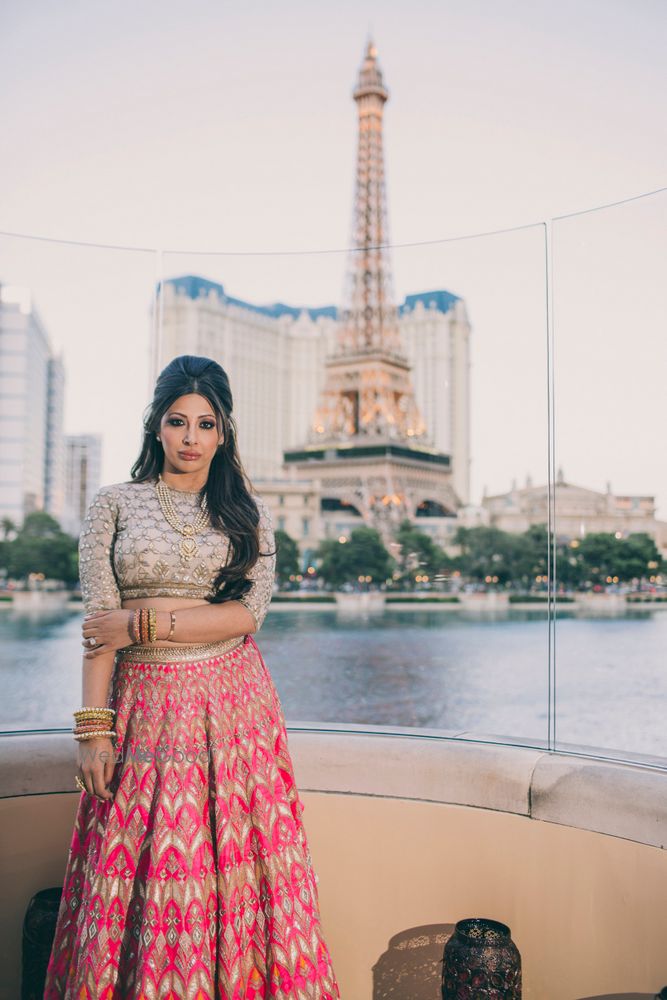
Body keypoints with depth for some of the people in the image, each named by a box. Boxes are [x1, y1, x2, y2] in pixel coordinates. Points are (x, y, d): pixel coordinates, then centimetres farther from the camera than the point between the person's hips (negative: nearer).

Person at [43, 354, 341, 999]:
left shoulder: (247, 511, 7)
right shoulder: (114, 504, 4)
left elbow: (250, 612, -5)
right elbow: (98, 624, -3)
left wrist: (145, 622, -12)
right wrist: (95, 725, -11)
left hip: (233, 704, 1)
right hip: (145, 707, -1)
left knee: (237, 864, 5)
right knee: (139, 874, 4)